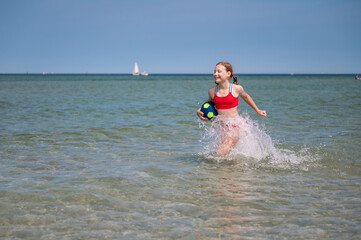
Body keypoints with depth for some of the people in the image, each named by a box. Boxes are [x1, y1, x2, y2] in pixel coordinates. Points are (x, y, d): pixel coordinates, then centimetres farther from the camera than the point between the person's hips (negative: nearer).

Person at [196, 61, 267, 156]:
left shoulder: (236, 89, -8)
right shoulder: (212, 91, 0)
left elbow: (245, 97, 14)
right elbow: (209, 102, 23)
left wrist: (257, 110, 22)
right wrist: (199, 111, 5)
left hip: (235, 126, -4)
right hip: (222, 126, 5)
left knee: (221, 154, -20)